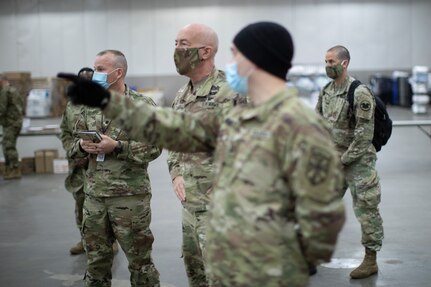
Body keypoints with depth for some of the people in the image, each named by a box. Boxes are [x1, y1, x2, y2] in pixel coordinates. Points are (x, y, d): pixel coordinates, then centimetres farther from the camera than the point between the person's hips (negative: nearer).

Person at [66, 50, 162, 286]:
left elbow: (153, 148, -12)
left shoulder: (142, 105, -5)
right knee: (96, 259, 14)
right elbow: (74, 148, 16)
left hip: (130, 196, -5)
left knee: (139, 260, 5)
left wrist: (117, 147, -20)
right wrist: (82, 146, -7)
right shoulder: (90, 107, 11)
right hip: (94, 196, 5)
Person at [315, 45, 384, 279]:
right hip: (331, 160, 7)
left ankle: (370, 260, 11)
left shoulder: (359, 93, -17)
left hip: (357, 161, -7)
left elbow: (364, 134, -18)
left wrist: (344, 160, -15)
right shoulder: (326, 91, 6)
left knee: (366, 210, 1)